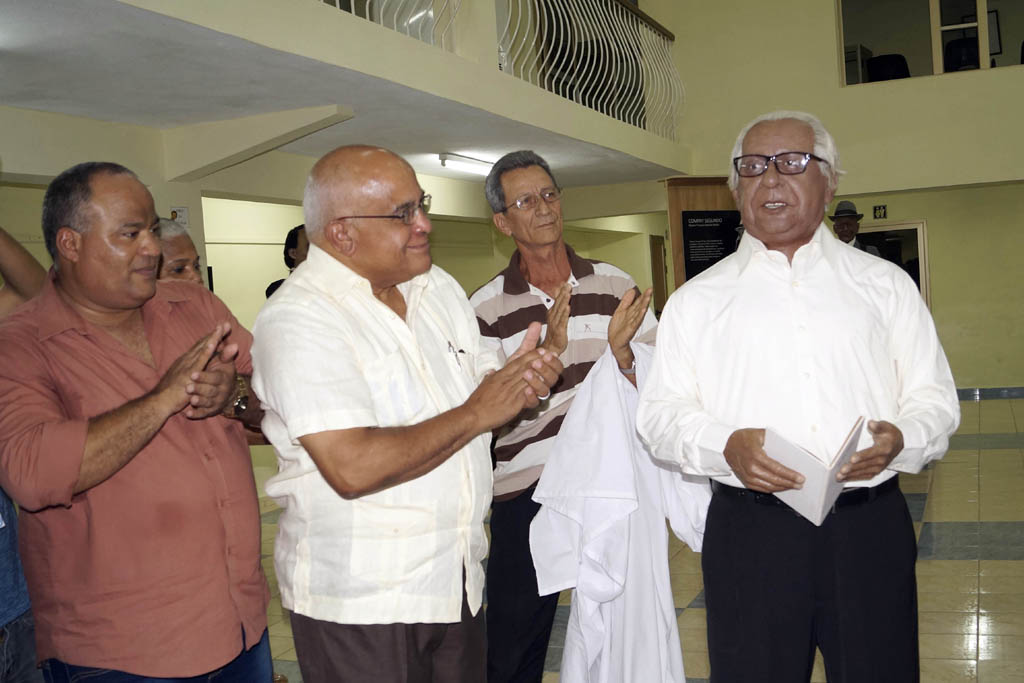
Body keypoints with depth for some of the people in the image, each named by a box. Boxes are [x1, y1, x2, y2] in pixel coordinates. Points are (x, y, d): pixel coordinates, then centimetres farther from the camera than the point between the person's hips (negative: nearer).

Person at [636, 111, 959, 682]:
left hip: (870, 526, 1)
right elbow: (661, 414, 4)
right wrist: (725, 447, -15)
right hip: (748, 528, 0)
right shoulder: (697, 300, 9)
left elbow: (934, 397, 9)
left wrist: (899, 439, -13)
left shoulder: (885, 285, 11)